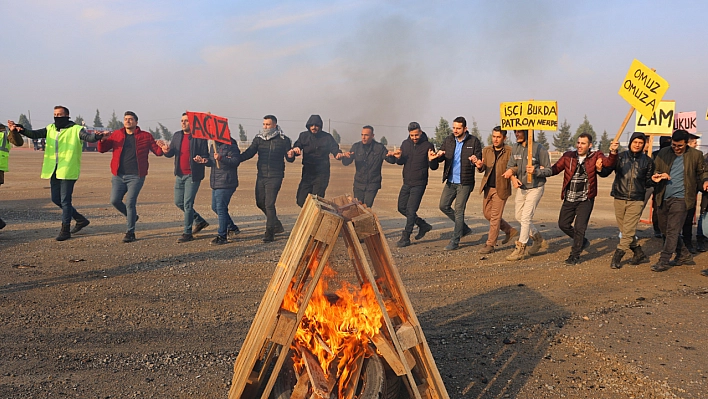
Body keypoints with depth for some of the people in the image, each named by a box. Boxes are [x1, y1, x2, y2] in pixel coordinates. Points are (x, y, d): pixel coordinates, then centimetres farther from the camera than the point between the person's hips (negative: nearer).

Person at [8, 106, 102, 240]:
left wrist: (97, 136, -43)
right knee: (56, 199, 14)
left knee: (65, 200, -3)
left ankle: (65, 230, 8)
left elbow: (89, 137, -21)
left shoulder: (75, 129, -7)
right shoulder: (50, 129, 12)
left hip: (68, 171, -7)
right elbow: (34, 134, 7)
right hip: (53, 171, 7)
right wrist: (21, 130, -11)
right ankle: (81, 219, 28)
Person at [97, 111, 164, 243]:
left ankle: (130, 232, 3)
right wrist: (102, 140, -13)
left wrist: (163, 148, -19)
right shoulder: (116, 134, 10)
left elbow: (157, 151, 4)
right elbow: (102, 149, 8)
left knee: (130, 203, -8)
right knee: (115, 200, 0)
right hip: (118, 176, 4)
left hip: (135, 176, -3)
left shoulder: (145, 136, 4)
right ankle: (131, 216, 30)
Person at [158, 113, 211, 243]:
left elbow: (206, 156, -7)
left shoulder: (199, 137, -8)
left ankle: (187, 233, 4)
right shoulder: (177, 135, 11)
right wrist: (166, 150, -14)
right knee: (178, 202, 12)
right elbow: (171, 153, 9)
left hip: (193, 175, -7)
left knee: (187, 203, -6)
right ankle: (199, 221, 29)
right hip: (180, 175, 7)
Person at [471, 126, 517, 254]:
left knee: (495, 216, -2)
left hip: (501, 188, -6)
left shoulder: (510, 151, -7)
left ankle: (490, 245, 8)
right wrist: (480, 166, -23)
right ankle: (510, 231, 32)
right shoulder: (486, 150, 6)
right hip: (488, 187, 6)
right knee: (487, 214, 13)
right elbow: (483, 169, 1)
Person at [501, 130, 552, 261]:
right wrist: (513, 177, -14)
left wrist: (536, 171, -29)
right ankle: (539, 240, 32)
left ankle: (520, 249, -1)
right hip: (521, 187, 7)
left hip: (535, 188, -7)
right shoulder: (515, 148, 2)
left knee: (526, 217, -10)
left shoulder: (539, 148, -15)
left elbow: (549, 170, -10)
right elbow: (510, 166, 6)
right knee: (518, 216, 14)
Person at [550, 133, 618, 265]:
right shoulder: (568, 156, 2)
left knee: (579, 227, -3)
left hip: (585, 200, -3)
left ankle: (575, 255, 13)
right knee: (563, 224, 12)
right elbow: (555, 169, -4)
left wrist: (613, 152, -42)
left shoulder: (595, 156, -3)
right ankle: (582, 241, 37)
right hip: (569, 199, 4)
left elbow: (608, 163, -20)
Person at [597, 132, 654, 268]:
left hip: (636, 201, -2)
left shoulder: (647, 161, 3)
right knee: (624, 230, 10)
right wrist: (600, 169, -27)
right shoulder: (620, 157, 1)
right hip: (619, 199, 2)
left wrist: (654, 180, -13)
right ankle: (639, 254, 28)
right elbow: (606, 172, -5)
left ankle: (616, 258, 0)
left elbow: (648, 182, 10)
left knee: (628, 231, -7)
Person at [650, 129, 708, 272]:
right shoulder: (663, 153, 6)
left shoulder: (695, 155, 2)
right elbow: (653, 170, 11)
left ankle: (664, 261, -5)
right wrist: (659, 175, -11)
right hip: (663, 197, 4)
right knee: (664, 229, 12)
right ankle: (684, 256, 29)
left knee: (672, 230, -9)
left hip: (680, 197, -4)